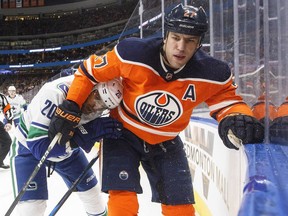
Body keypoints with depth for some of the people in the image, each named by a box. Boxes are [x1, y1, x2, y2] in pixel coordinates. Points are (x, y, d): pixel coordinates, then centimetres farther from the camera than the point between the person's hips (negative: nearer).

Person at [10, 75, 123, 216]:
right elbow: (39, 146, -41)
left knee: (92, 192, 12)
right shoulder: (56, 94, -38)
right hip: (29, 147, -5)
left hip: (66, 147, 5)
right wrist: (88, 132, -45)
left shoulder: (101, 102, -19)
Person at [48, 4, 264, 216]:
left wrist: (239, 120, -34)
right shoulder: (133, 53, -28)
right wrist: (69, 109, -16)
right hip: (123, 134, -2)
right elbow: (89, 71, -15)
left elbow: (228, 100, -9)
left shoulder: (212, 74, -23)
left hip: (165, 143, 3)